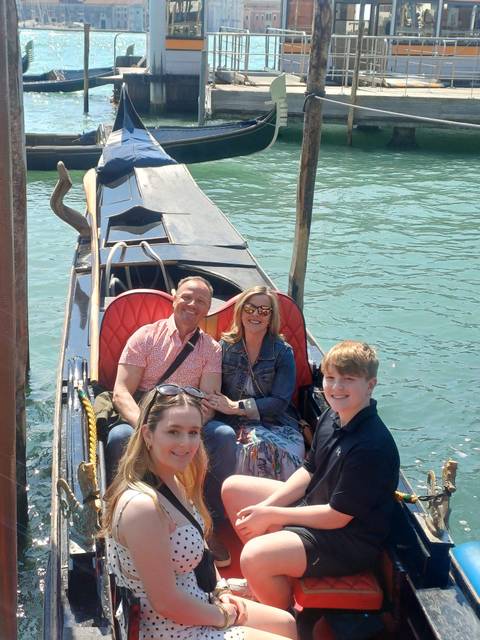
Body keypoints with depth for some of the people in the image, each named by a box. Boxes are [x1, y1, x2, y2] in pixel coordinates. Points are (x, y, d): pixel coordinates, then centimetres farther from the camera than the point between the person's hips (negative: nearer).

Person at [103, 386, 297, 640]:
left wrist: (219, 591, 2)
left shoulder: (174, 482, -2)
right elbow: (167, 603, -26)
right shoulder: (143, 506, -30)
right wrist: (223, 617, -12)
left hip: (192, 604, 9)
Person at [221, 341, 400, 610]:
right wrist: (265, 506, -5)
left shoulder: (372, 446, -28)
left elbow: (337, 516, -23)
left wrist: (269, 515, -16)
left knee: (254, 556, -29)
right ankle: (259, 579, 19)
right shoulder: (331, 418, -1)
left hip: (350, 541, -9)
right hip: (311, 506, 10)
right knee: (233, 488, 11)